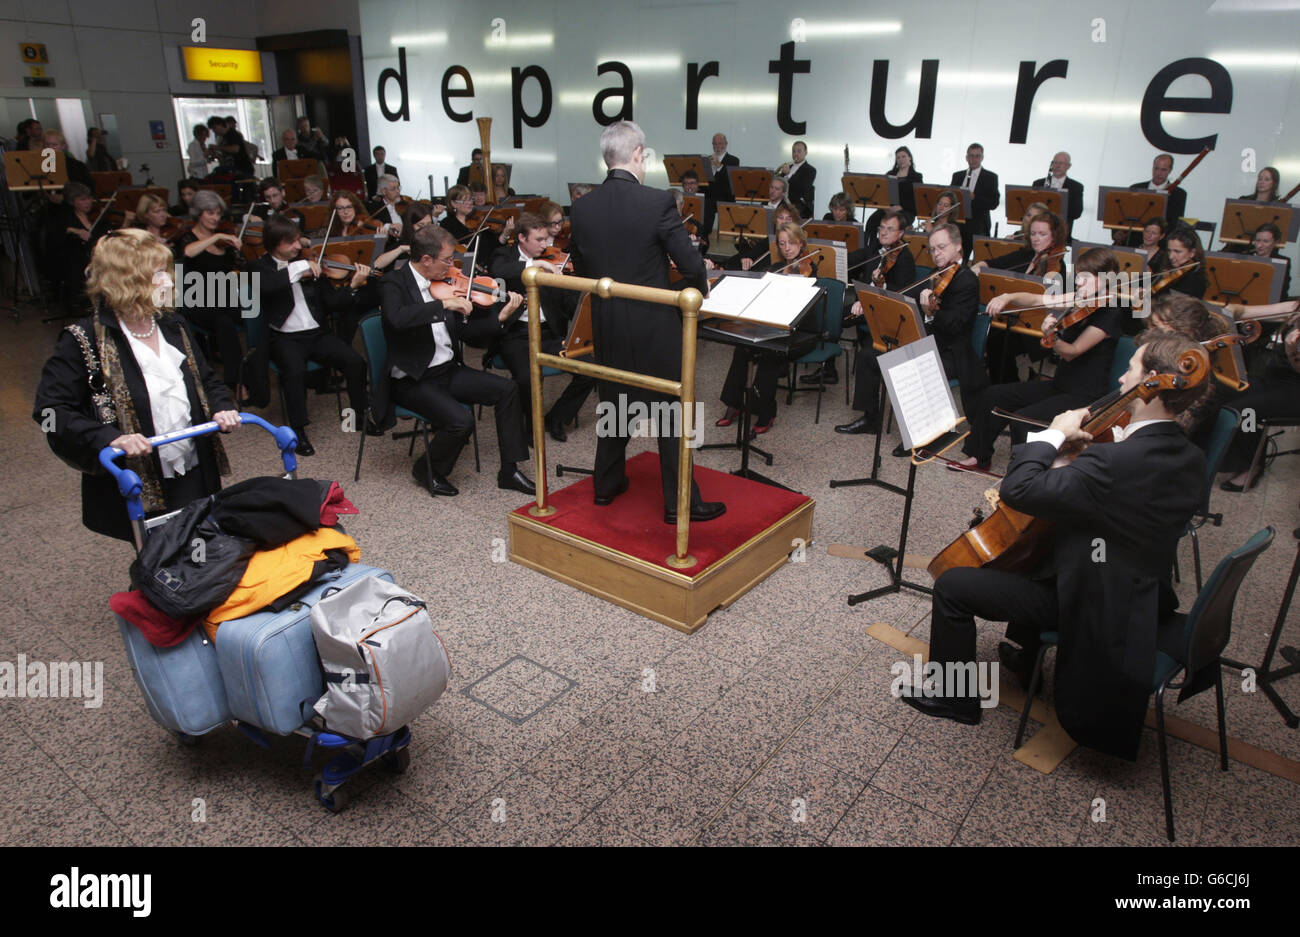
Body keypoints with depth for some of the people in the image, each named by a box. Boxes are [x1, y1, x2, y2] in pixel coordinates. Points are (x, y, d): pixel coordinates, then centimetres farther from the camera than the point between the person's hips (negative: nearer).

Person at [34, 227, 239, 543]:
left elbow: (206, 380, 17)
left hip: (196, 478, 6)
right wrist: (108, 438, -28)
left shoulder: (173, 328, 7)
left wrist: (221, 408, -4)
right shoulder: (84, 340, -12)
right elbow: (50, 409, -14)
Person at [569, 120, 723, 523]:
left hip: (606, 327, 5)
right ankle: (679, 502, 12)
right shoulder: (658, 202, -16)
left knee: (613, 402, 21)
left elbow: (581, 269, 8)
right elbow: (690, 263, -15)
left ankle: (607, 483, 33)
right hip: (655, 327, -5)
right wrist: (701, 290, 6)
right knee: (670, 411, 5)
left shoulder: (581, 208, -2)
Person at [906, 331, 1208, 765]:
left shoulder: (1117, 461, -34)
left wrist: (1054, 434, -19)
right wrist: (1095, 443, 1)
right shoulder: (1190, 460, -4)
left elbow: (1016, 489, -32)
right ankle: (1025, 660, 48)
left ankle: (953, 697, 16)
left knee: (952, 585, -3)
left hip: (1090, 603, -9)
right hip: (1140, 589, 9)